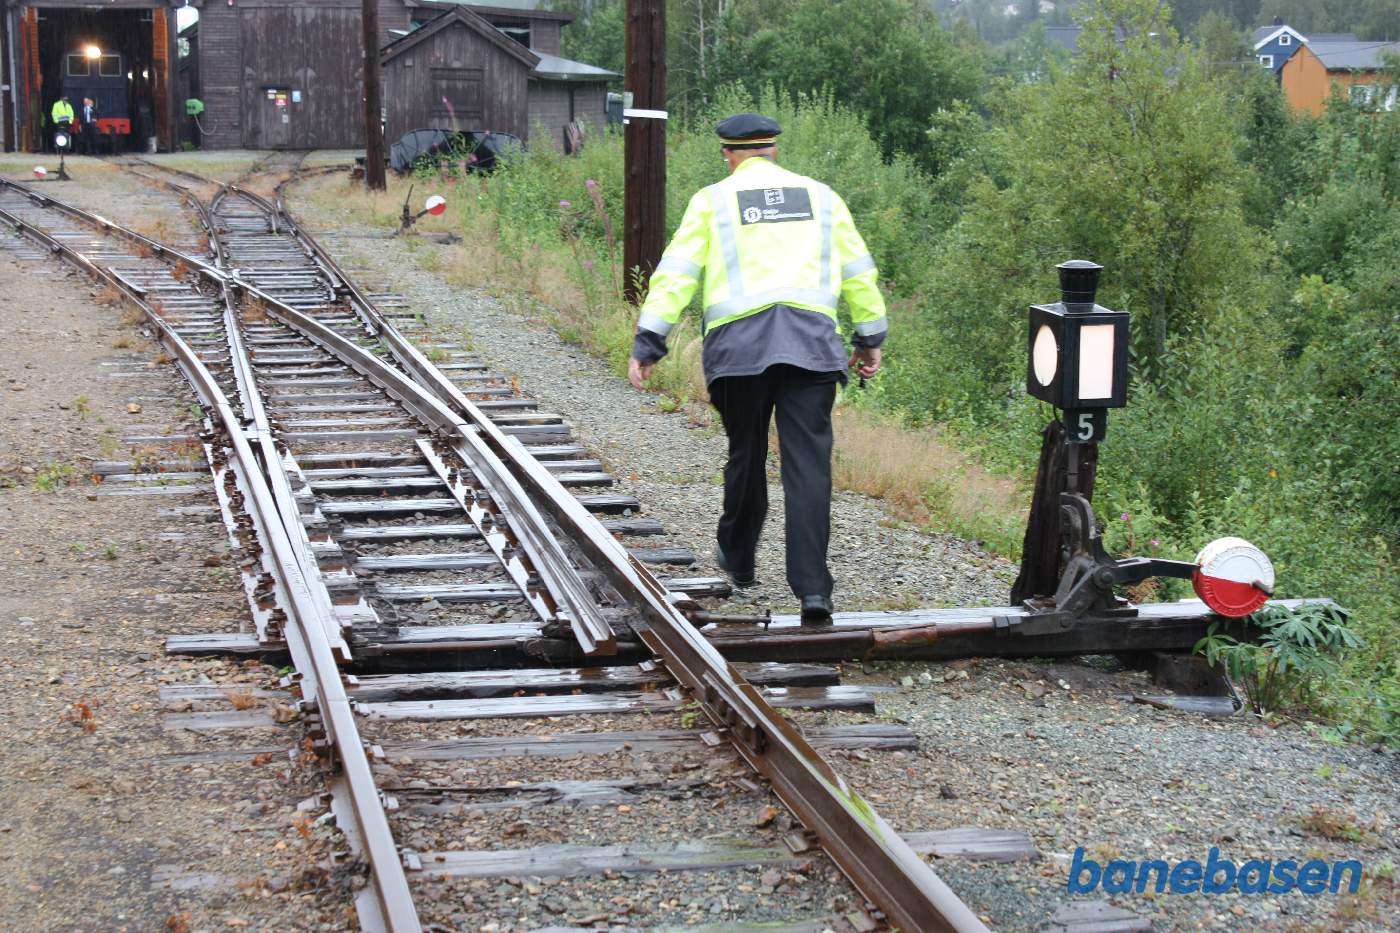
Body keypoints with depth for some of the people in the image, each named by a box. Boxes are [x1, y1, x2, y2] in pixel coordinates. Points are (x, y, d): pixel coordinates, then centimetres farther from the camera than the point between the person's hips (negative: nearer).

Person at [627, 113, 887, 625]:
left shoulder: (713, 200, 11)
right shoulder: (819, 196, 18)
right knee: (808, 463, -5)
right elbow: (858, 272, 21)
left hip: (739, 342, -1)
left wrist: (647, 342, 2)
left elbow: (676, 272, 3)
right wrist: (870, 338, 30)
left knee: (746, 455, 17)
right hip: (812, 342, 1)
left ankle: (738, 559, 35)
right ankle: (812, 589, -14)